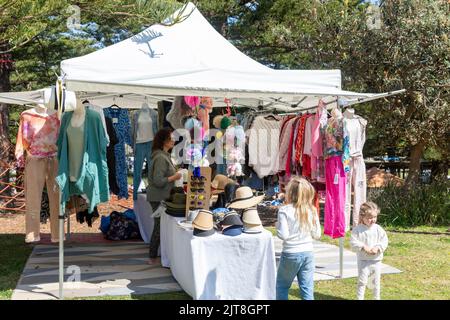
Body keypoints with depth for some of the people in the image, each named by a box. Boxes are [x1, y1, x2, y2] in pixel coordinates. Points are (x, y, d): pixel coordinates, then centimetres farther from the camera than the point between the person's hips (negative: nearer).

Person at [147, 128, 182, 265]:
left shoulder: (164, 155, 11)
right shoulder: (161, 158, -21)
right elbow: (158, 181, -25)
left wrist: (174, 175, 10)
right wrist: (174, 177, -16)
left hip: (161, 197, 10)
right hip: (159, 198, -10)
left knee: (159, 225, 15)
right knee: (160, 226, -2)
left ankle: (154, 255, 24)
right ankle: (153, 257, 8)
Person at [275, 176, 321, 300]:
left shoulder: (284, 210, -13)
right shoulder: (312, 211, -1)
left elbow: (283, 235, -15)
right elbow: (317, 234, 4)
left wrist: (277, 225, 3)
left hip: (290, 254, -3)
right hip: (308, 253, 4)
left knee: (281, 286, 13)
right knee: (307, 288, 9)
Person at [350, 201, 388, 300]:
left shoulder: (378, 229, -1)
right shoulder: (358, 229, -9)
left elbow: (384, 241, -2)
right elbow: (353, 242, -12)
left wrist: (378, 247, -18)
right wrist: (363, 247, -23)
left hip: (376, 260, 3)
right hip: (363, 260, -3)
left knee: (376, 281, 15)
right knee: (362, 281, 0)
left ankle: (377, 297, 30)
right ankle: (360, 297, 9)